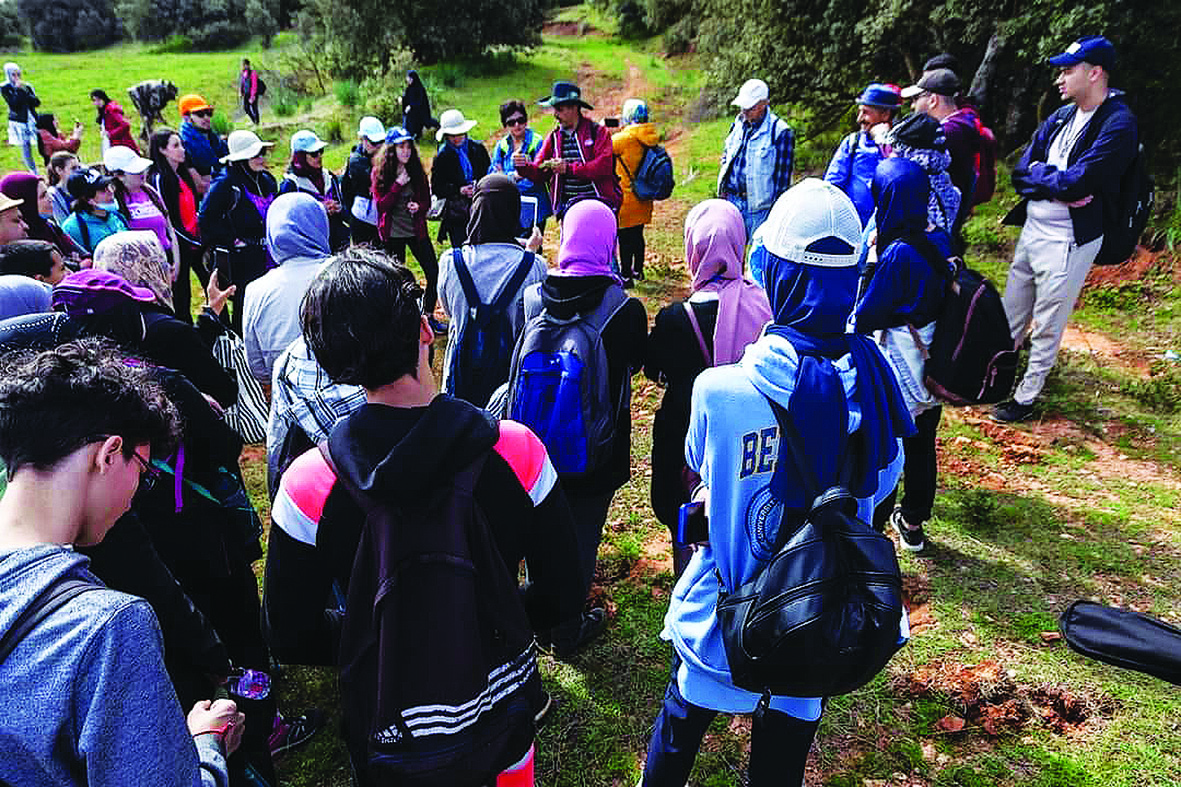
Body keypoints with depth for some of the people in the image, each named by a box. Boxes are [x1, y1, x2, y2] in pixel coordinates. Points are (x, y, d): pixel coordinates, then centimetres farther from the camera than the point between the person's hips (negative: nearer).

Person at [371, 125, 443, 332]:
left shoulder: (416, 169, 3)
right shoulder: (380, 171, -5)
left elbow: (427, 199, 9)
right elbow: (381, 205, -11)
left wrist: (418, 207, -14)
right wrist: (398, 184, -20)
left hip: (416, 229, 3)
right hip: (392, 233, -3)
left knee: (434, 272, 0)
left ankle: (429, 316, 16)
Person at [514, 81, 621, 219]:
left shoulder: (597, 132, -2)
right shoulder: (553, 137, 13)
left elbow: (604, 166, -16)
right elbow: (540, 172, 11)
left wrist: (569, 168, -17)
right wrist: (524, 167, -11)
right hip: (568, 209, 4)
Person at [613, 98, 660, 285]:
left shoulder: (625, 138, -19)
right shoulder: (650, 138, 2)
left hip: (627, 198, -7)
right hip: (643, 199, 7)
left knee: (625, 238, 1)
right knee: (638, 235, 19)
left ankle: (626, 276, 6)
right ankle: (638, 270, 32)